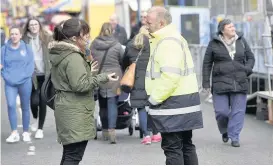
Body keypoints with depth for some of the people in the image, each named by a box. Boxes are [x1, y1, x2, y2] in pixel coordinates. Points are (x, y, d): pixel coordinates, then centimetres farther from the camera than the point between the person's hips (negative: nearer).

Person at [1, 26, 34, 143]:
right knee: (11, 105, -17)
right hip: (9, 83, 0)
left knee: (25, 107, 7)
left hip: (25, 82, 0)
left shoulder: (27, 48, 3)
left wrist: (22, 76, -11)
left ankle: (26, 132, 18)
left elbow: (31, 65, 1)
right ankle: (14, 133, -13)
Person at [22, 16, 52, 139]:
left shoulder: (47, 38, 1)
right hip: (32, 76, 0)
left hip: (45, 75, 0)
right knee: (34, 100, -7)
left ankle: (40, 129, 14)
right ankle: (35, 118, 27)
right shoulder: (24, 40, 0)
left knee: (42, 102, 2)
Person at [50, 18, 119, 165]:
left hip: (66, 109, 10)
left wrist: (88, 72, 19)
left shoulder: (59, 54, 12)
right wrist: (103, 77, -18)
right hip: (75, 113, -10)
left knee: (69, 154, 17)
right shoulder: (73, 57, -18)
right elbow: (80, 85, -22)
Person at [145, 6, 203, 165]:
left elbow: (170, 77, -25)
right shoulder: (175, 38, 18)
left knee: (172, 147, -6)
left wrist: (154, 98, -16)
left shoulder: (168, 42, -16)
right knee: (186, 145, 14)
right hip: (185, 101, 11)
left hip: (174, 104, -11)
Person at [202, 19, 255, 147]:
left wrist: (247, 69, -4)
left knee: (238, 111, -1)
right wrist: (206, 83, 0)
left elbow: (250, 57, 16)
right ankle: (224, 131, 26)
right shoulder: (214, 44, 1)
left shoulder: (241, 41, 8)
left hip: (239, 83, 2)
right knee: (221, 111, -2)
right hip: (220, 83, -2)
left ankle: (234, 137, 9)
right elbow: (207, 64, 3)